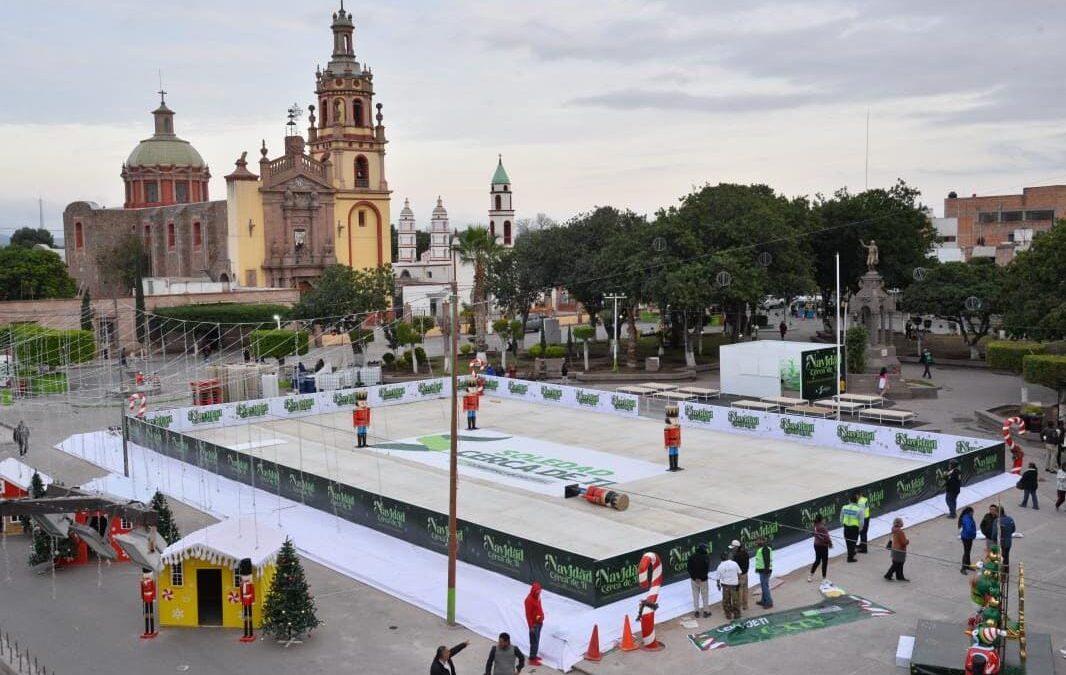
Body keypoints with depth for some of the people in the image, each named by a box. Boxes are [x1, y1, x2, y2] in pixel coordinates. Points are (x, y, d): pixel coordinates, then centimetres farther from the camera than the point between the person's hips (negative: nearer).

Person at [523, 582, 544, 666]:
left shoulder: (537, 597, 3)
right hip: (534, 624, -9)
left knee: (537, 640, 18)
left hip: (539, 622, 9)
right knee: (534, 641, -3)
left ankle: (534, 655, 30)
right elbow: (528, 614, -22)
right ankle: (532, 659, 4)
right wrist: (531, 626, -20)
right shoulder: (529, 600, -24)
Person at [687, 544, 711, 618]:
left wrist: (694, 577, -7)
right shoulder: (706, 557, -14)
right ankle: (706, 611, 18)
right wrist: (702, 578, -14)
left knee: (695, 595, 13)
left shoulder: (691, 557, -5)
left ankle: (696, 611, 18)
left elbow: (689, 568, -7)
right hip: (703, 580, -3)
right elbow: (707, 569, -19)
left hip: (694, 579, 3)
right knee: (704, 595, 11)